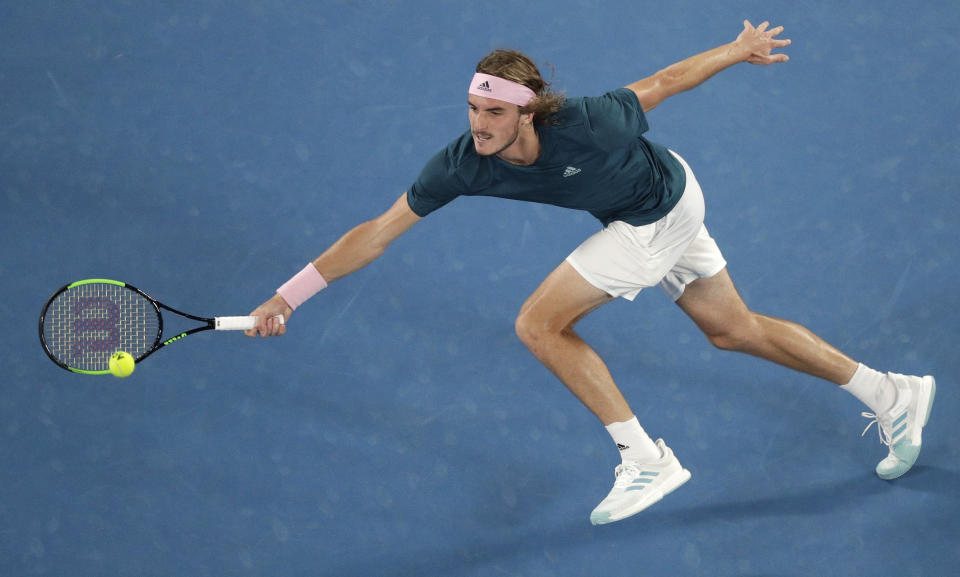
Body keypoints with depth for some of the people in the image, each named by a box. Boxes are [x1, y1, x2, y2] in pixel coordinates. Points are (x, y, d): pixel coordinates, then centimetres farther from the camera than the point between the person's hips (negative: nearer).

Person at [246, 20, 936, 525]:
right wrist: (289, 294, -24)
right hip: (643, 215, 6)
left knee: (540, 323, -14)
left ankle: (646, 458, -5)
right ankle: (891, 394, 30)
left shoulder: (585, 123, -36)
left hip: (663, 211, -6)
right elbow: (379, 232, -20)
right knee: (735, 330, 17)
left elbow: (659, 83, -18)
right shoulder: (463, 162, -23)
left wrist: (740, 50, -1)